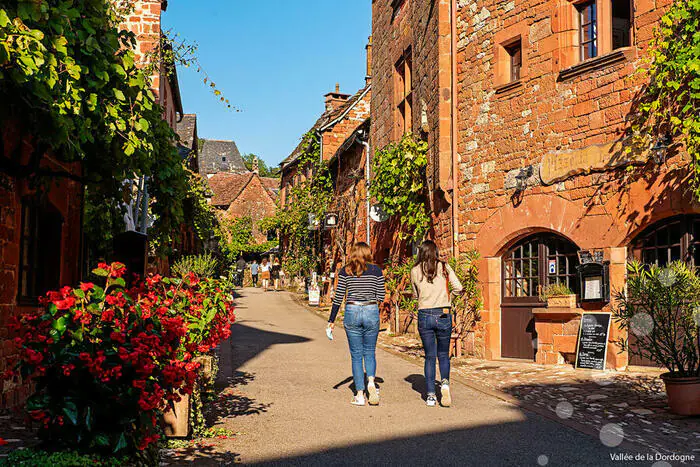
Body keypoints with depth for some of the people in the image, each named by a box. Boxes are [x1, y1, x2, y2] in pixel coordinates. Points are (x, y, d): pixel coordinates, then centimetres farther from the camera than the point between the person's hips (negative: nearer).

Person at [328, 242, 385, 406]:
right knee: (370, 352, 15)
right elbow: (381, 296, 1)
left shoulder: (345, 271, 2)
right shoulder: (376, 270, 2)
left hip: (352, 313, 0)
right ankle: (371, 381, -10)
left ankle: (360, 395, 7)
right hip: (371, 313, 0)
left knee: (356, 355, 8)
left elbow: (338, 297, 1)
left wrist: (331, 321, 6)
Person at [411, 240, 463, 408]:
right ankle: (445, 383, -11)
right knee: (443, 354, 14)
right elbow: (458, 288, -4)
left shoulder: (415, 271, 3)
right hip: (443, 315, 0)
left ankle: (431, 395, 6)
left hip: (425, 315, 0)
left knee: (429, 356, 9)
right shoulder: (444, 267, 1)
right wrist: (445, 293, 13)